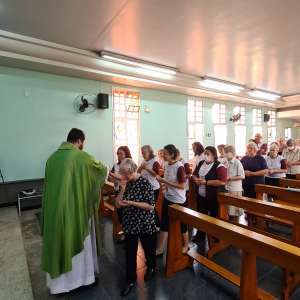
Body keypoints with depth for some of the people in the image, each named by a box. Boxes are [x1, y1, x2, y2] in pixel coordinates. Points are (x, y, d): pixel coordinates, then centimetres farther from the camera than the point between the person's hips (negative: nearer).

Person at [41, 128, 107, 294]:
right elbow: (102, 169, 0)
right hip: (77, 209, -5)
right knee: (80, 241, 14)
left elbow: (48, 184, 10)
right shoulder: (82, 157, -14)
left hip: (55, 209, 6)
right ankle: (84, 275, 34)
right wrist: (103, 167, 23)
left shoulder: (52, 157, 2)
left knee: (58, 241, 19)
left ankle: (58, 281, 37)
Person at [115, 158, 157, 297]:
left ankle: (151, 267, 47)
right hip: (129, 224, 4)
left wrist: (131, 203, -28)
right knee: (130, 252, 11)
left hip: (145, 223, -3)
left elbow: (150, 206, -19)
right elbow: (118, 205, -5)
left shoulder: (145, 183, -17)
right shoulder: (125, 184, -2)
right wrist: (123, 188, -16)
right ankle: (130, 280, 31)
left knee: (148, 248, 19)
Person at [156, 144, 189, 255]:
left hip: (178, 200, -7)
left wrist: (164, 181, -24)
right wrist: (164, 184, -3)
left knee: (181, 224, 12)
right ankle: (159, 250, 22)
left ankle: (186, 246, 36)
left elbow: (182, 185, -22)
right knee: (164, 224, 10)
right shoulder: (167, 165, 3)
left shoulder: (179, 167, -20)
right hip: (167, 199, 7)